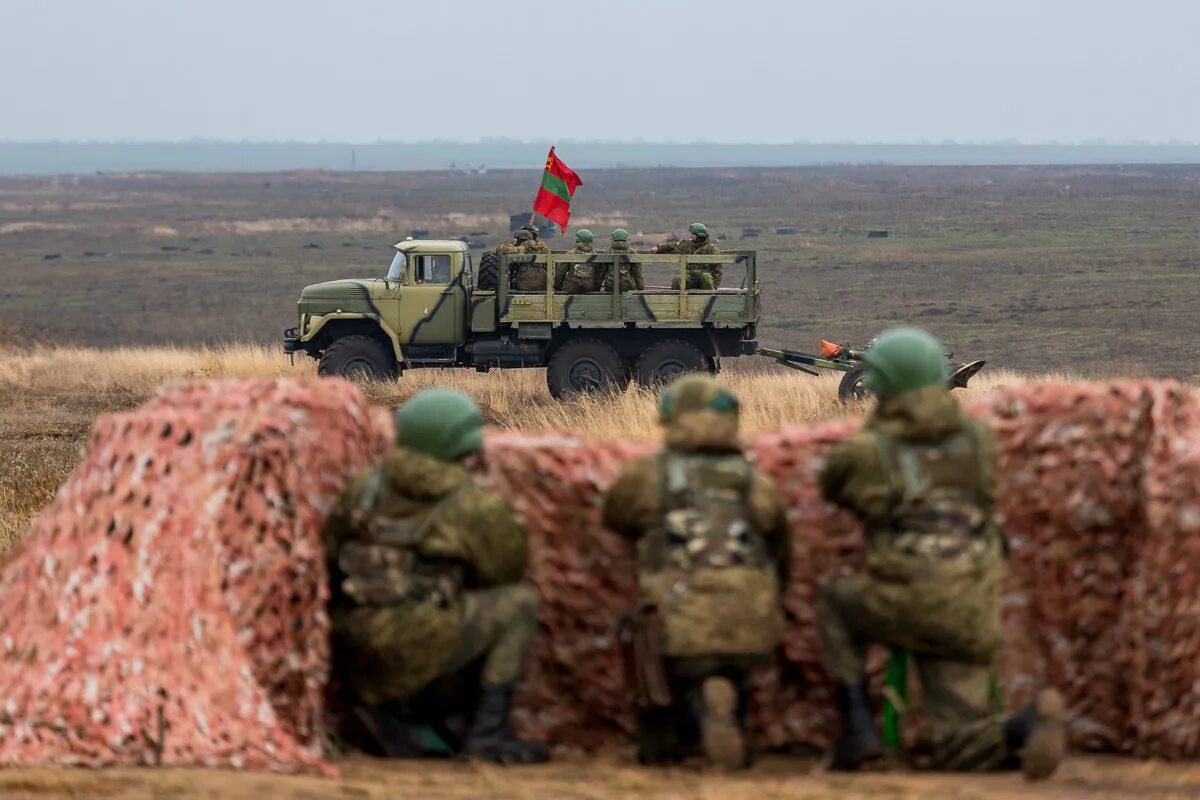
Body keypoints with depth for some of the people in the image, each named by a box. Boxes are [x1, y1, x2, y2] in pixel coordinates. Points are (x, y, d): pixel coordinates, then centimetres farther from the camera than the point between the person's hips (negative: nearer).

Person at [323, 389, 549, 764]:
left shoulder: (368, 485, 10)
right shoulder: (476, 507, -3)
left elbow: (329, 551, 12)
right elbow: (508, 568, 11)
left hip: (356, 649, 6)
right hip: (416, 648, -6)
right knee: (519, 602, 11)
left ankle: (373, 700, 11)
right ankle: (488, 732, 3)